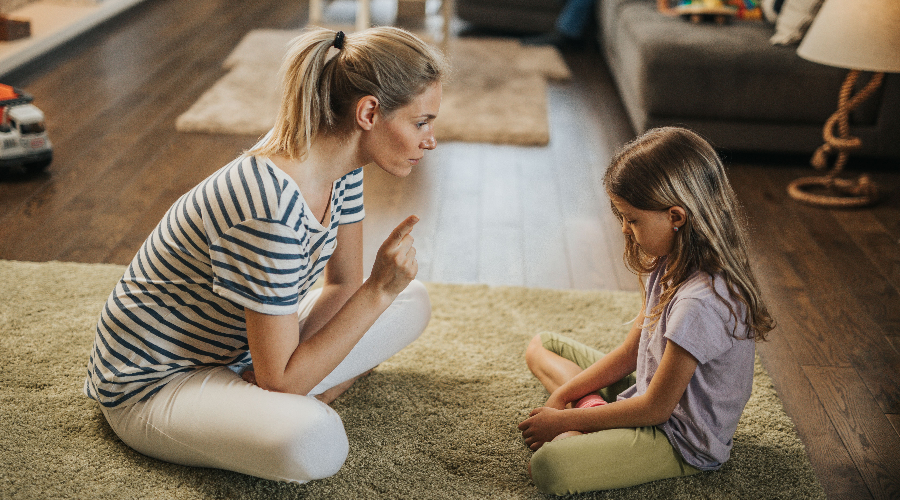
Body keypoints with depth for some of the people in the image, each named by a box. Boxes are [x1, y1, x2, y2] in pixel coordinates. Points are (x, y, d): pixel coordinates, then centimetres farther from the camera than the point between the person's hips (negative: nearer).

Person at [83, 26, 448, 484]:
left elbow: (344, 285, 2)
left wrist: (280, 373, -13)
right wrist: (379, 289, -29)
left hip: (239, 351, 9)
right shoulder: (271, 209, -35)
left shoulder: (340, 161, -8)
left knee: (413, 303, 6)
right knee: (316, 443, -38)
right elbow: (280, 380, -28)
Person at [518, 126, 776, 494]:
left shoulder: (700, 302, -31)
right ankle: (593, 409, -2)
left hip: (683, 440, -10)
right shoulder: (671, 265, -1)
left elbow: (655, 409, -23)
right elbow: (630, 351, 7)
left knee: (547, 468, -32)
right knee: (540, 346, 15)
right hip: (650, 393, 10)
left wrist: (564, 419, -15)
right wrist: (562, 396, -2)